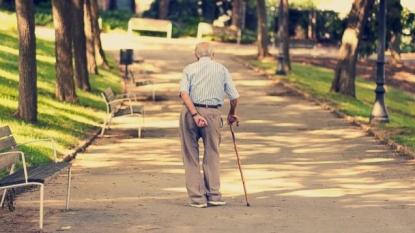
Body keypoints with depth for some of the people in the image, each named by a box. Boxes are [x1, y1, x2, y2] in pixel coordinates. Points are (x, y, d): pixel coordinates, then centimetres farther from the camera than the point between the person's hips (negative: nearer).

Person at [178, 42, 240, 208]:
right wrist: (232, 113, 24)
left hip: (190, 112, 0)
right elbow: (234, 97, 6)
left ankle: (197, 197, 6)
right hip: (212, 113, 0)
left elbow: (183, 93, -8)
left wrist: (195, 114, -13)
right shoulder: (221, 69, 11)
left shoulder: (189, 69, 10)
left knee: (191, 157, 8)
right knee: (212, 156, 12)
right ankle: (214, 195, 10)